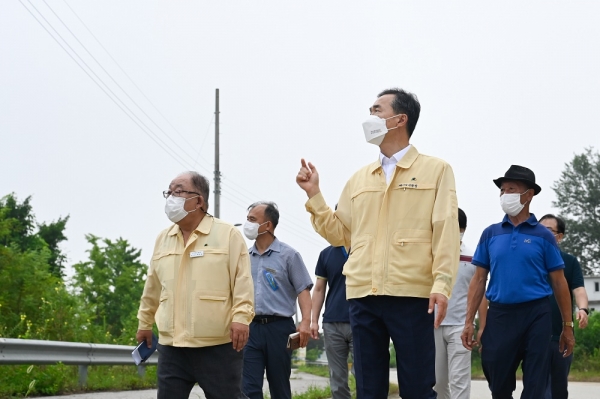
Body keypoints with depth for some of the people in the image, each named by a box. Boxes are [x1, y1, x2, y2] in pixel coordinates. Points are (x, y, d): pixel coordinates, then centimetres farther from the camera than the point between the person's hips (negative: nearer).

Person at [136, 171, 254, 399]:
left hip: (218, 345, -5)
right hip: (172, 346, 5)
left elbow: (242, 280, -7)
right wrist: (145, 323, 25)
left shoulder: (228, 234, -1)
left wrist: (241, 317, -18)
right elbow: (153, 287, 21)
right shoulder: (163, 239, 14)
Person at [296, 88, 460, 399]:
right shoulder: (358, 179, 17)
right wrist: (314, 195, 10)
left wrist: (442, 284, -15)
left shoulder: (435, 169, 5)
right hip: (362, 296, 5)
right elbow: (340, 234, 17)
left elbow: (445, 231, -4)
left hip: (412, 295, -4)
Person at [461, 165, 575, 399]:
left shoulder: (543, 236, 3)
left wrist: (567, 326, 1)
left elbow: (559, 283, 4)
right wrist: (469, 321, 0)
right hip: (499, 315, 2)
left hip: (536, 315, -2)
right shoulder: (490, 234, 8)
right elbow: (479, 280, 8)